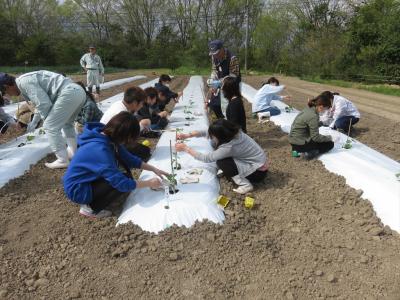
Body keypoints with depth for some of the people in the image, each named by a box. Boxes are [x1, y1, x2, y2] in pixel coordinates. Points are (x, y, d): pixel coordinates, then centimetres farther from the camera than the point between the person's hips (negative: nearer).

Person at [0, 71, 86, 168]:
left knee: (50, 126, -2)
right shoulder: (27, 80, 27)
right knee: (66, 123, 29)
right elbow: (41, 104, 41)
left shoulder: (24, 82, -4)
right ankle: (75, 152, 34)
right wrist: (33, 123, 53)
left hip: (68, 93, -10)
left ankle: (62, 160, 2)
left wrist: (46, 120, 10)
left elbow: (44, 104, -11)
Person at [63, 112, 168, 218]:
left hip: (88, 178, 9)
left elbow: (129, 159, 6)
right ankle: (90, 208, -4)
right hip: (77, 189, -9)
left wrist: (154, 169, 2)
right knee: (125, 180, -18)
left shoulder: (108, 138, -7)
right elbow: (122, 183, -31)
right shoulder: (100, 149, -34)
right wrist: (149, 183, -18)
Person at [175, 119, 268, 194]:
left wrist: (186, 148, -15)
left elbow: (206, 158, -23)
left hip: (259, 172, -8)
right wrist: (188, 135, -4)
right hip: (256, 161, 8)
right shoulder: (233, 132, -11)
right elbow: (209, 133, 1)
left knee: (221, 162, -19)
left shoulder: (230, 146, -32)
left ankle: (245, 184, -9)